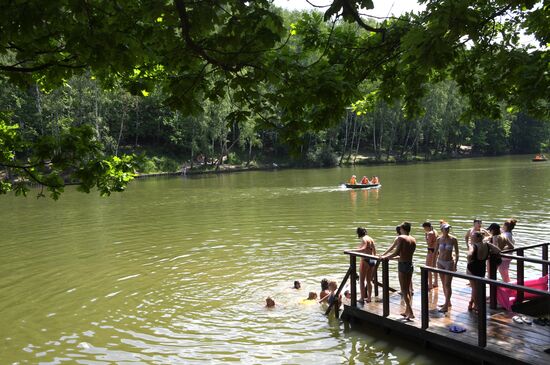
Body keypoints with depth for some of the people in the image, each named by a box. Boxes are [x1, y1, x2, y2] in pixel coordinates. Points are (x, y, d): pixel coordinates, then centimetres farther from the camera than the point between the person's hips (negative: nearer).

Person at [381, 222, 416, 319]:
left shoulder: (401, 238, -12)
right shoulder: (413, 240, 9)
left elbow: (396, 253, -18)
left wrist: (385, 257, -5)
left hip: (403, 265, -7)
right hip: (410, 264, 7)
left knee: (404, 290, -3)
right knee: (408, 289, 16)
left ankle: (410, 312, -7)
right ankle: (407, 311, 23)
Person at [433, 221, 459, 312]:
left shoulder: (453, 239, -9)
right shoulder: (439, 239, -1)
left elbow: (456, 253, -5)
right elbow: (436, 252, 9)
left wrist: (455, 264, -11)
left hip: (449, 263, -4)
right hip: (440, 262, 4)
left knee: (447, 284, -7)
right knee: (444, 284, 12)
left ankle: (446, 306, -6)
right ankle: (448, 302, 26)